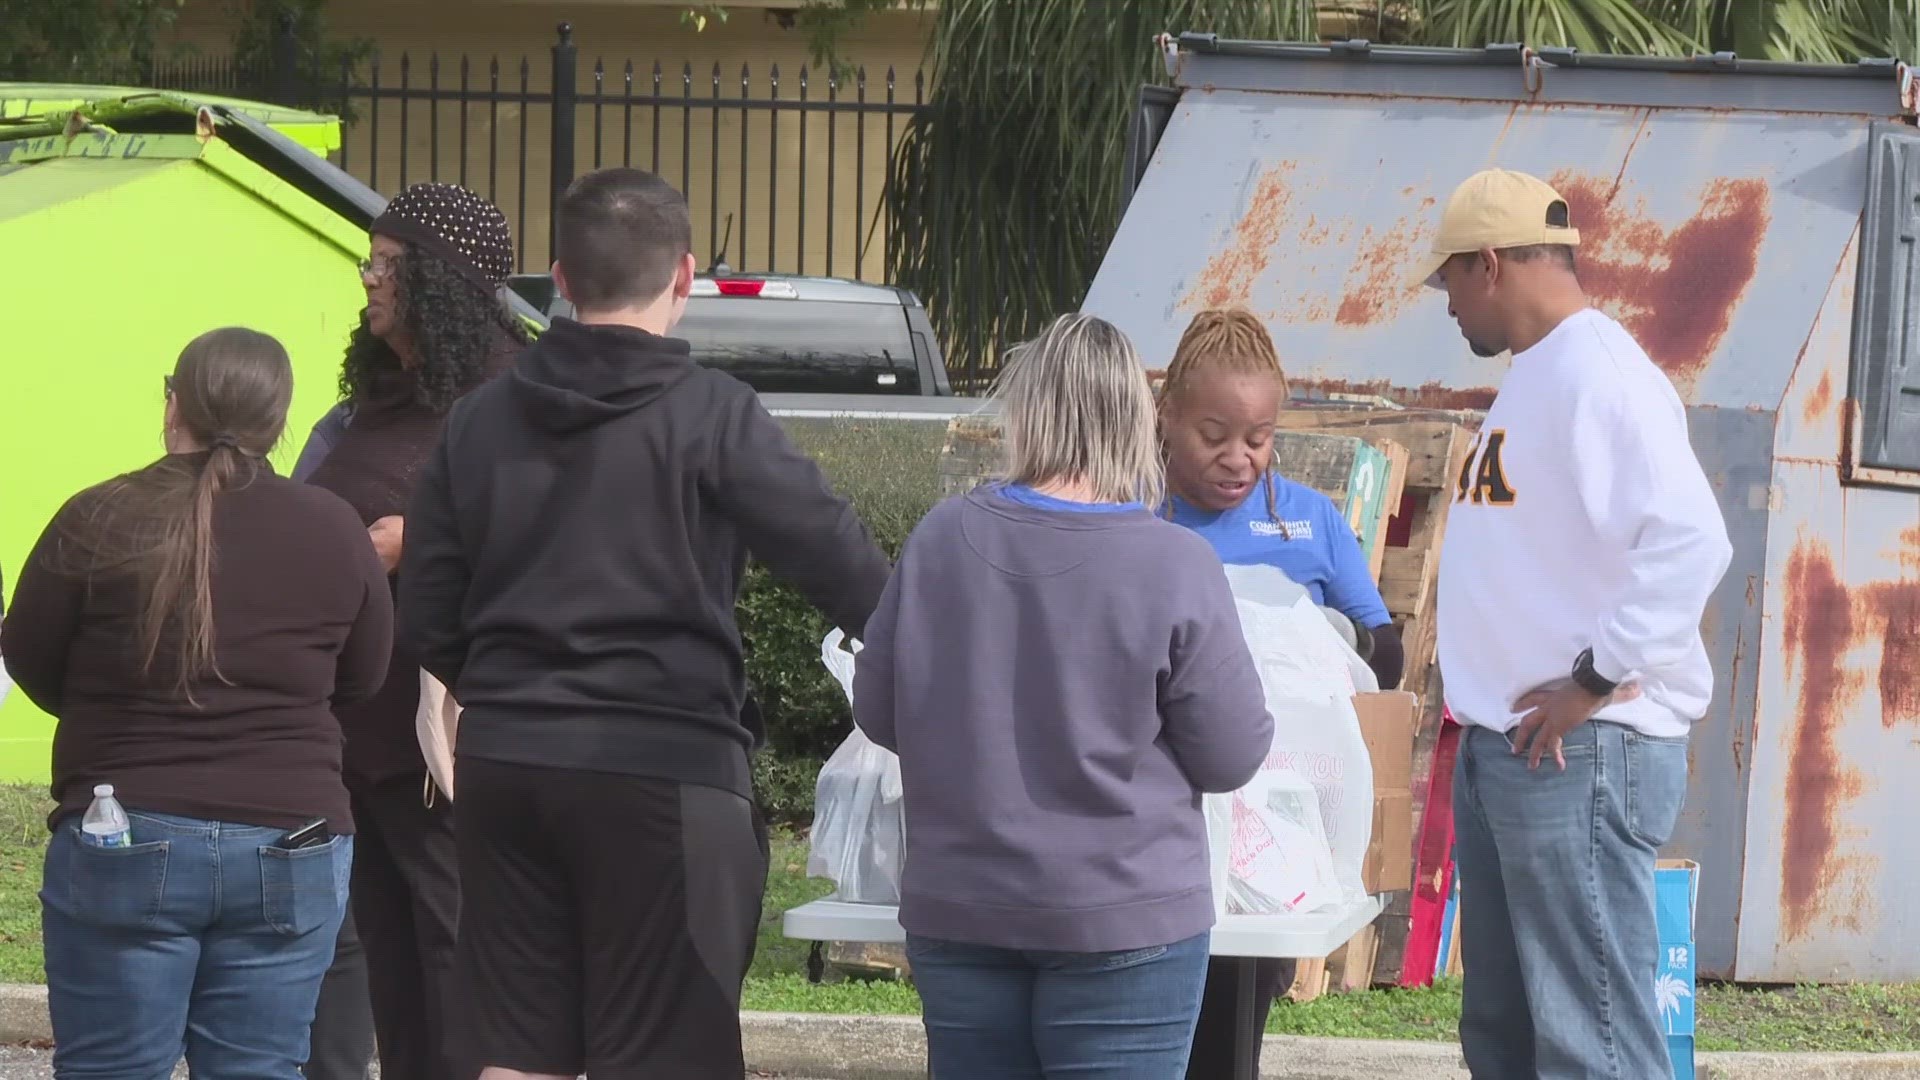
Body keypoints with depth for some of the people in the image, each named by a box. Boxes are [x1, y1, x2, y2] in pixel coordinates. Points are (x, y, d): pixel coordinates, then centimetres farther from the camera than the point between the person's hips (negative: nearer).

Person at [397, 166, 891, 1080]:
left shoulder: (482, 419, 8)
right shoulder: (709, 414, -8)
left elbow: (426, 617, 10)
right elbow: (836, 557, -12)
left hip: (504, 764, 5)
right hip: (665, 768, -5)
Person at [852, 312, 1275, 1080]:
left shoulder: (942, 540, -5)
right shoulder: (1175, 568, -14)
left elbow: (877, 713, 6)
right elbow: (1232, 756, -8)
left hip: (957, 913, 3)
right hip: (1122, 922, -3)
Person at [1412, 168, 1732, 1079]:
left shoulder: (1596, 373, -15)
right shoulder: (1532, 377, 16)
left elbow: (1691, 538, -26)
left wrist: (1597, 677, -21)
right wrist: (1484, 704, 16)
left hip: (1579, 751, -11)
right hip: (1505, 745, 11)